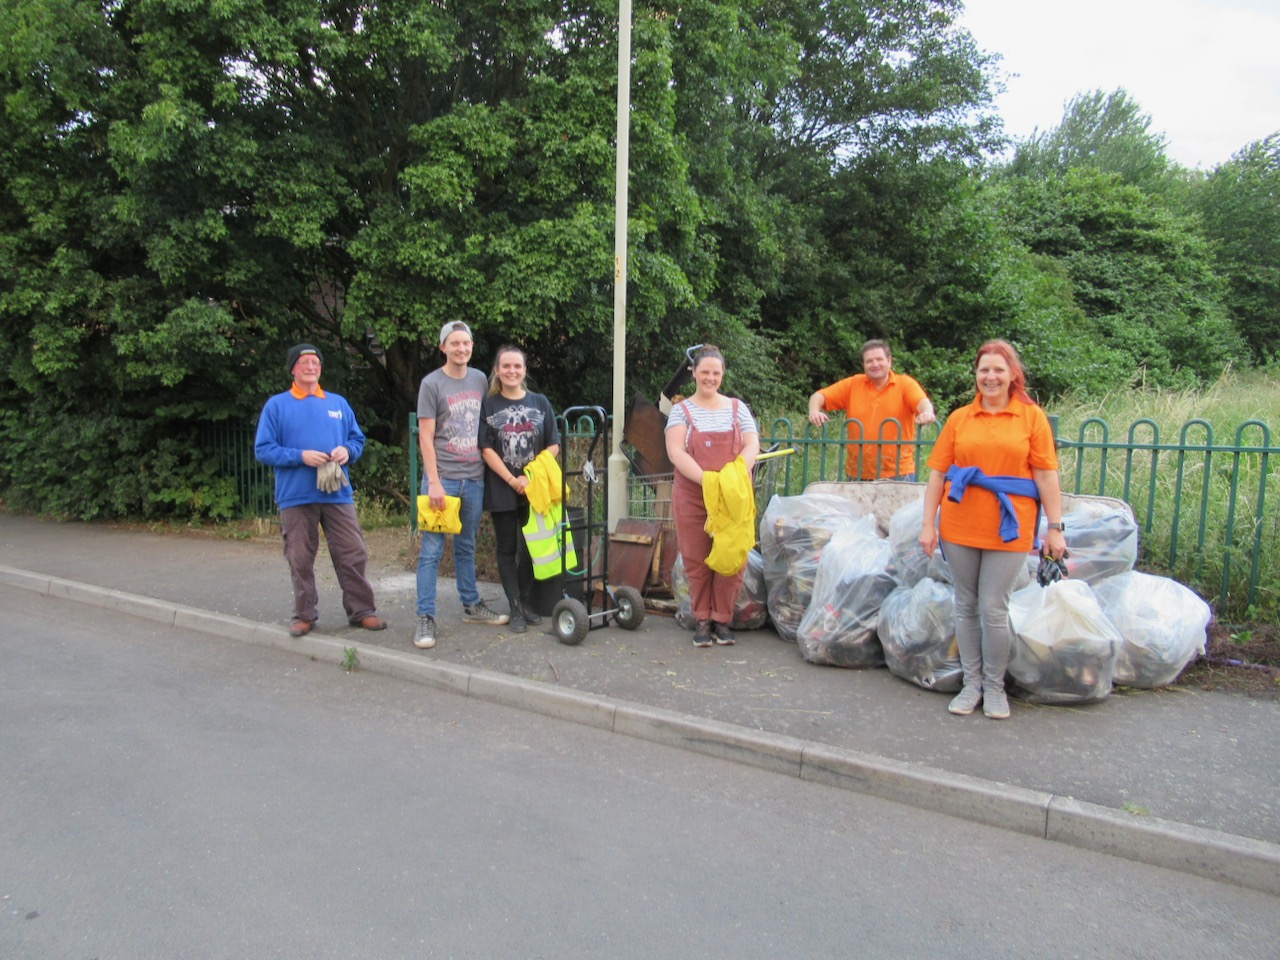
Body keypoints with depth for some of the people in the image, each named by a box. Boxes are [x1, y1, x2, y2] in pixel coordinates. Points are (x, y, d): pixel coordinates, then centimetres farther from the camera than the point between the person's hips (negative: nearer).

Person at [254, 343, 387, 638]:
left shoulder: (338, 403, 13)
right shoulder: (276, 405, 4)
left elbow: (358, 439, 16)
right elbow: (263, 449, -2)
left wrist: (347, 450, -7)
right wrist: (301, 456, -15)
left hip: (338, 494, 2)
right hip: (295, 496, -2)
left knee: (353, 555, 1)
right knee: (300, 560, 5)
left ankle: (362, 610, 12)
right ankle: (304, 615, 19)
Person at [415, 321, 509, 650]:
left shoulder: (480, 379, 11)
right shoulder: (432, 383, -4)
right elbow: (426, 437, -8)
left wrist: (488, 466, 10)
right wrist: (434, 482, -14)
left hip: (474, 477, 5)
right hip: (442, 478, -5)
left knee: (466, 547, 16)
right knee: (432, 550, -3)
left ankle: (472, 605, 26)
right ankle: (426, 617, 1)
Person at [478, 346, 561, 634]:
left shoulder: (540, 403, 7)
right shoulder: (488, 405, 2)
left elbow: (553, 446, 4)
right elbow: (486, 449, -4)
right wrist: (513, 481, -14)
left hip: (534, 488, 2)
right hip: (502, 490, -1)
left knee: (530, 548, 7)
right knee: (507, 549, 3)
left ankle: (527, 603, 19)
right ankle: (515, 609, 9)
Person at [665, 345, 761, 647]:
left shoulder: (737, 408, 11)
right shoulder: (682, 410, 5)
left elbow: (752, 446, 0)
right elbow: (675, 452, -8)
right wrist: (706, 479, -22)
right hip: (692, 498, -1)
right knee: (697, 561, 3)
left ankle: (723, 620, 15)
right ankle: (702, 620, 17)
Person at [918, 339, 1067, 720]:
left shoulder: (1031, 417, 2)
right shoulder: (959, 418, 6)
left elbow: (1046, 476, 0)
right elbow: (938, 474, 6)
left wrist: (1055, 527, -4)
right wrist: (928, 524, 1)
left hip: (1009, 529, -2)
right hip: (960, 527, 2)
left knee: (993, 610, 0)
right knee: (966, 607, 10)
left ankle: (994, 686, 19)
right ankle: (972, 683, 23)